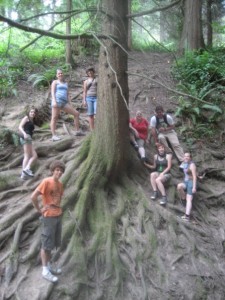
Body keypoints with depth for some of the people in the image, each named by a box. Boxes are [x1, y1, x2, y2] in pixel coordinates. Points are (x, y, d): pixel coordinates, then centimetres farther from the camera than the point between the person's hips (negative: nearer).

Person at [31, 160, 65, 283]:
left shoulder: (60, 184, 7)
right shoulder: (46, 181, -17)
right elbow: (33, 197, -21)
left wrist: (57, 208, 9)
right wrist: (39, 210, -12)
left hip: (58, 216, 8)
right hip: (49, 217, -8)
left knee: (52, 243, 16)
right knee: (46, 244, 1)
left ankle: (49, 266, 29)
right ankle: (45, 270, 10)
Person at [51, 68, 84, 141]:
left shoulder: (66, 83, 26)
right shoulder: (55, 82, 11)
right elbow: (52, 92, -1)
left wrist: (70, 104, 14)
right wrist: (54, 100, -17)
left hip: (64, 102, 6)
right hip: (57, 100, -6)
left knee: (76, 113, 2)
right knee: (54, 118, -10)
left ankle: (77, 131, 6)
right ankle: (54, 136, -14)